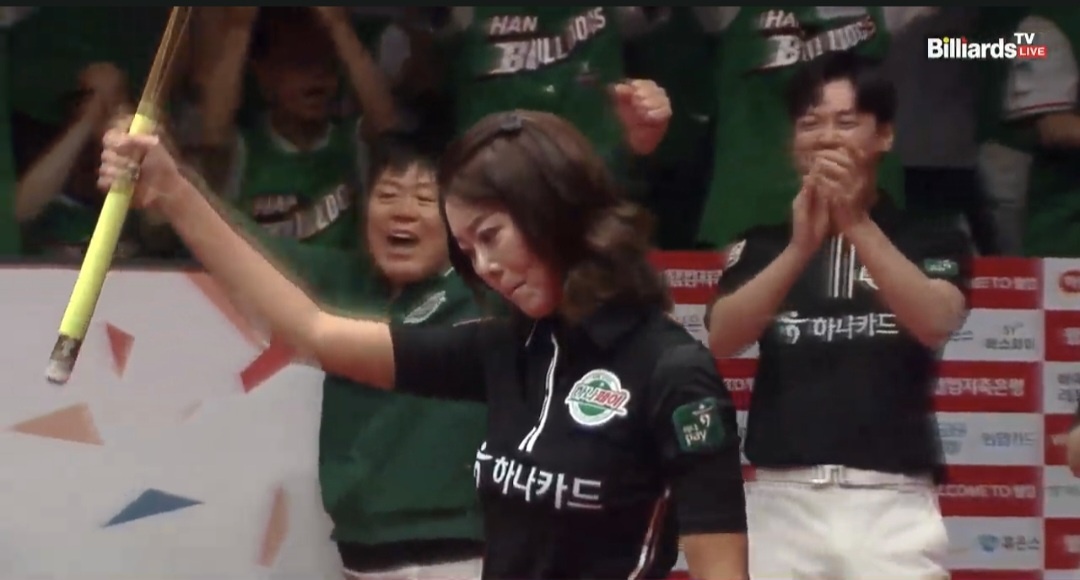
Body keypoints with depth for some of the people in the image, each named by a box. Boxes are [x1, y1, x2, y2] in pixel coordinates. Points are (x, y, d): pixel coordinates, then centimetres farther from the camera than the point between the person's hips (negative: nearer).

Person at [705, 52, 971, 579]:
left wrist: (857, 224, -21)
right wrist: (801, 246, -19)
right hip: (781, 501, 2)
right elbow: (721, 338, -6)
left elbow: (935, 324, -12)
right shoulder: (762, 245, 12)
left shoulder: (932, 240, 8)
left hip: (893, 505, -2)